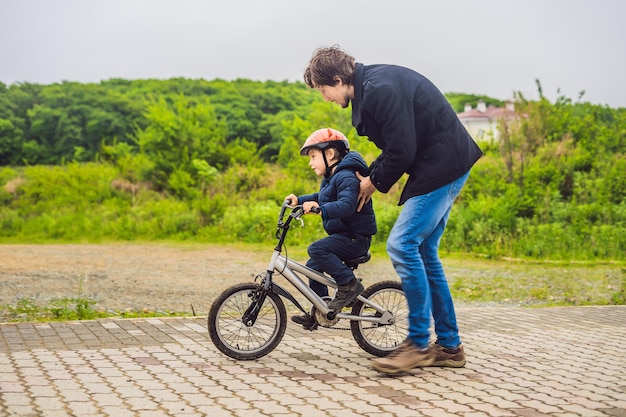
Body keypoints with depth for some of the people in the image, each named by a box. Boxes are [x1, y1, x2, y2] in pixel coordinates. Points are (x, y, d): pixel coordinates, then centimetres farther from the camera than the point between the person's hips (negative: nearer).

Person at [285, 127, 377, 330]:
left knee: (316, 249, -27)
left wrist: (320, 209, -43)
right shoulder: (330, 179, 15)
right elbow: (320, 197, 28)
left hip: (355, 237, -11)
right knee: (313, 266, 12)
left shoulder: (346, 177, -18)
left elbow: (347, 205, -33)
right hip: (344, 236, 11)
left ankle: (349, 284, -17)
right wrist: (299, 200, 12)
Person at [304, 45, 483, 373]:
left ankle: (419, 344, -4)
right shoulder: (372, 85, 12)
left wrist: (376, 182, -6)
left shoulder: (381, 90, -21)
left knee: (402, 244, -13)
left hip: (443, 167, -11)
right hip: (444, 167, 11)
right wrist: (371, 175, 10)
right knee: (423, 252, 11)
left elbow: (402, 151, -22)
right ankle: (449, 346, 18)